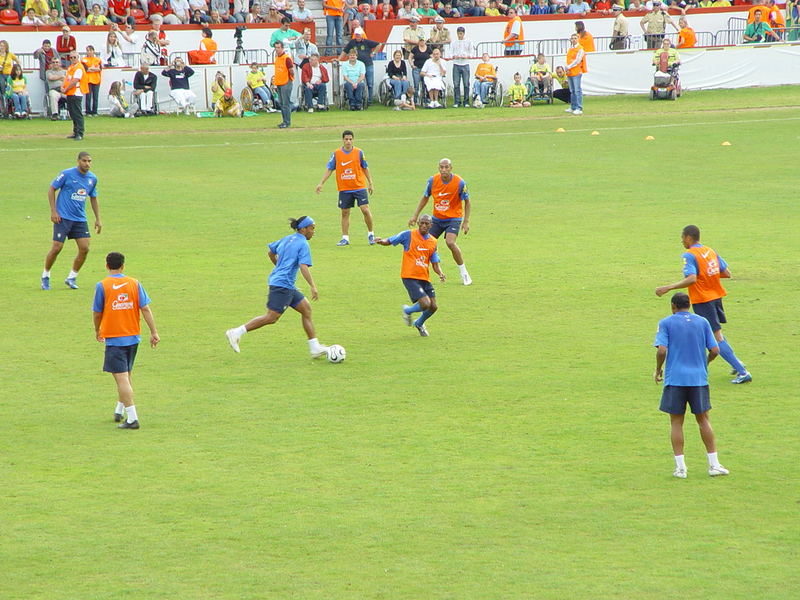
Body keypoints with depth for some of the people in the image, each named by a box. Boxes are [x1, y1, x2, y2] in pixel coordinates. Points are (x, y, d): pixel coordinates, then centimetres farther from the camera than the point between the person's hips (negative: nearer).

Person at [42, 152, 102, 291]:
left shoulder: (92, 178, 7)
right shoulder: (67, 174, -9)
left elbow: (93, 199, 19)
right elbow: (51, 189, -3)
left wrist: (98, 219, 15)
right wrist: (53, 211, -10)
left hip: (80, 219, 5)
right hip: (63, 217, -5)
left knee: (84, 248, -5)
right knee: (57, 248, -7)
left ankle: (72, 278, 12)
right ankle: (45, 276, 14)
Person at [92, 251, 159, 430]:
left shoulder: (102, 286, -8)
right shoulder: (134, 283, 1)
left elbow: (97, 313, -1)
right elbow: (145, 309, -2)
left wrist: (97, 331, 17)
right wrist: (154, 332, 2)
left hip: (114, 339, -5)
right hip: (133, 337, 5)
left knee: (122, 378, -7)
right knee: (126, 374, 21)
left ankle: (132, 418, -14)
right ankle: (119, 412, 33)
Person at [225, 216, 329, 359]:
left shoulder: (287, 239, 14)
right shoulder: (303, 244, -11)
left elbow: (270, 252, 23)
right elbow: (304, 267, -21)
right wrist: (312, 287, -22)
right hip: (283, 285, -10)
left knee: (306, 309, 11)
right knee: (271, 317, -9)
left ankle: (315, 347, 11)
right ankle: (237, 332, -8)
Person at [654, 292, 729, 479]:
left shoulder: (666, 323, 0)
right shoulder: (702, 322, 8)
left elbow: (662, 350, -11)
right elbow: (715, 350, 4)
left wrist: (658, 370, 5)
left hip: (675, 378, -2)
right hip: (699, 378, 2)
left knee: (676, 422, 4)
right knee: (703, 420, 11)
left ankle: (680, 467, 0)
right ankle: (714, 464, 9)